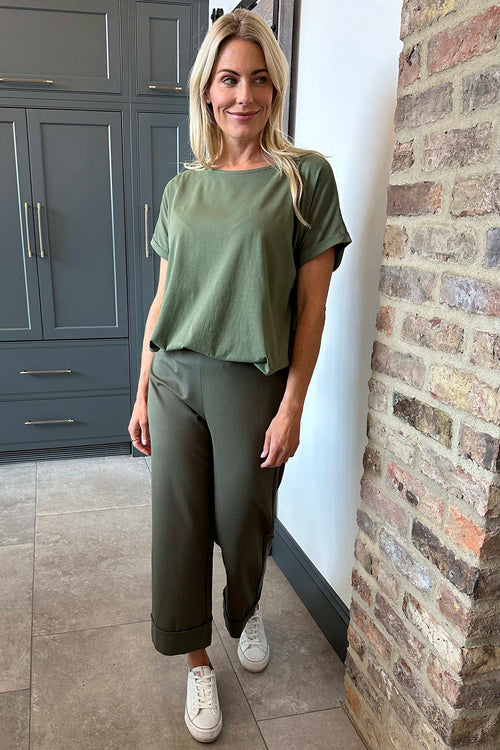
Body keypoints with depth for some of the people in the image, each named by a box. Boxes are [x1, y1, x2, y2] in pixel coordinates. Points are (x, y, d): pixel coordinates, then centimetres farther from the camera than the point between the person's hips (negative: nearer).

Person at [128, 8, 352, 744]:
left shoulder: (305, 176, -4)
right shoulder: (182, 188, 7)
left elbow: (311, 304, -7)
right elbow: (162, 298, 9)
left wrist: (292, 408, -10)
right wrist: (142, 393, 8)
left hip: (251, 384, -3)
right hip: (174, 379, 4)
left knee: (244, 523, 12)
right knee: (179, 526, 8)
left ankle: (247, 613, 47)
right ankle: (198, 662, 32)